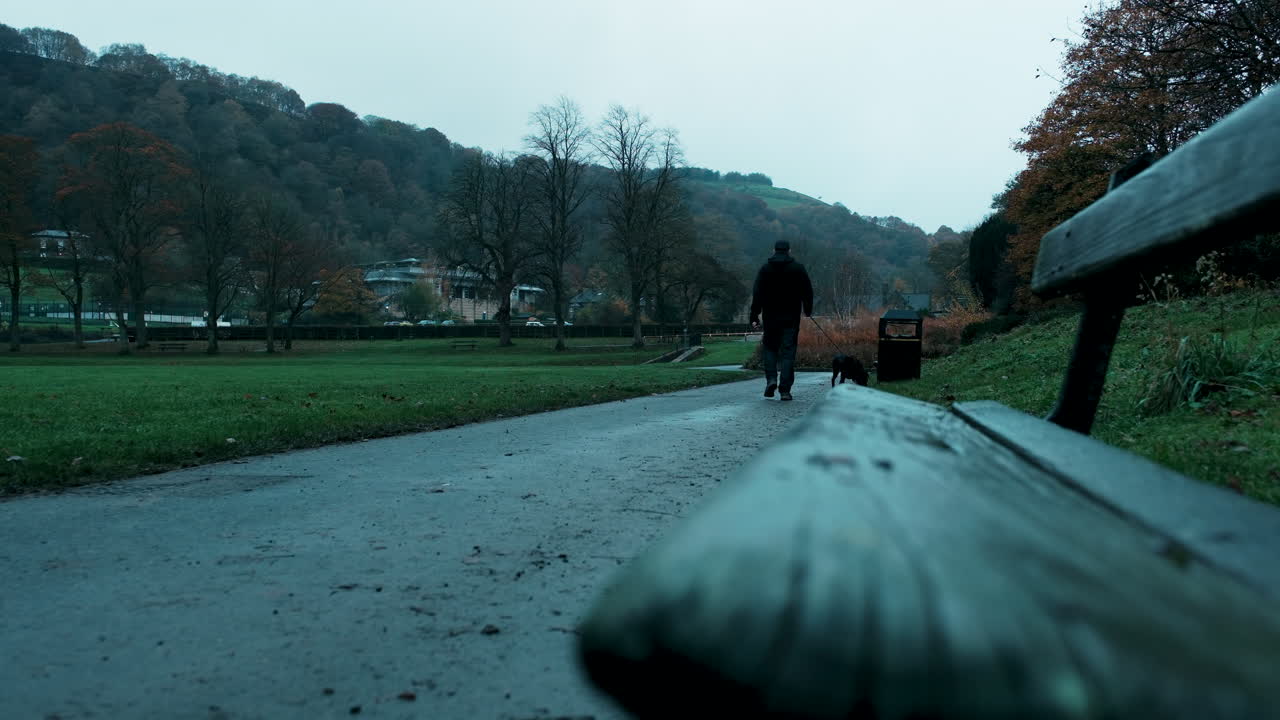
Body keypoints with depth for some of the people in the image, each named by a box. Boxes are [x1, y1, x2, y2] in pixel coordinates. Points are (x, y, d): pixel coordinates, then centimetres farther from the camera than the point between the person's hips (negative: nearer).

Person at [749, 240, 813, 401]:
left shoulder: (765, 269, 2)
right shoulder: (798, 269, 2)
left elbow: (757, 294, -3)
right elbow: (808, 291, 7)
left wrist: (754, 316, -3)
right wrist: (808, 310, 22)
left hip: (771, 317, 0)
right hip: (792, 317, 0)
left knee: (770, 347, 16)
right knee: (788, 351, 1)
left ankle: (771, 379, -5)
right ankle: (785, 390, -4)